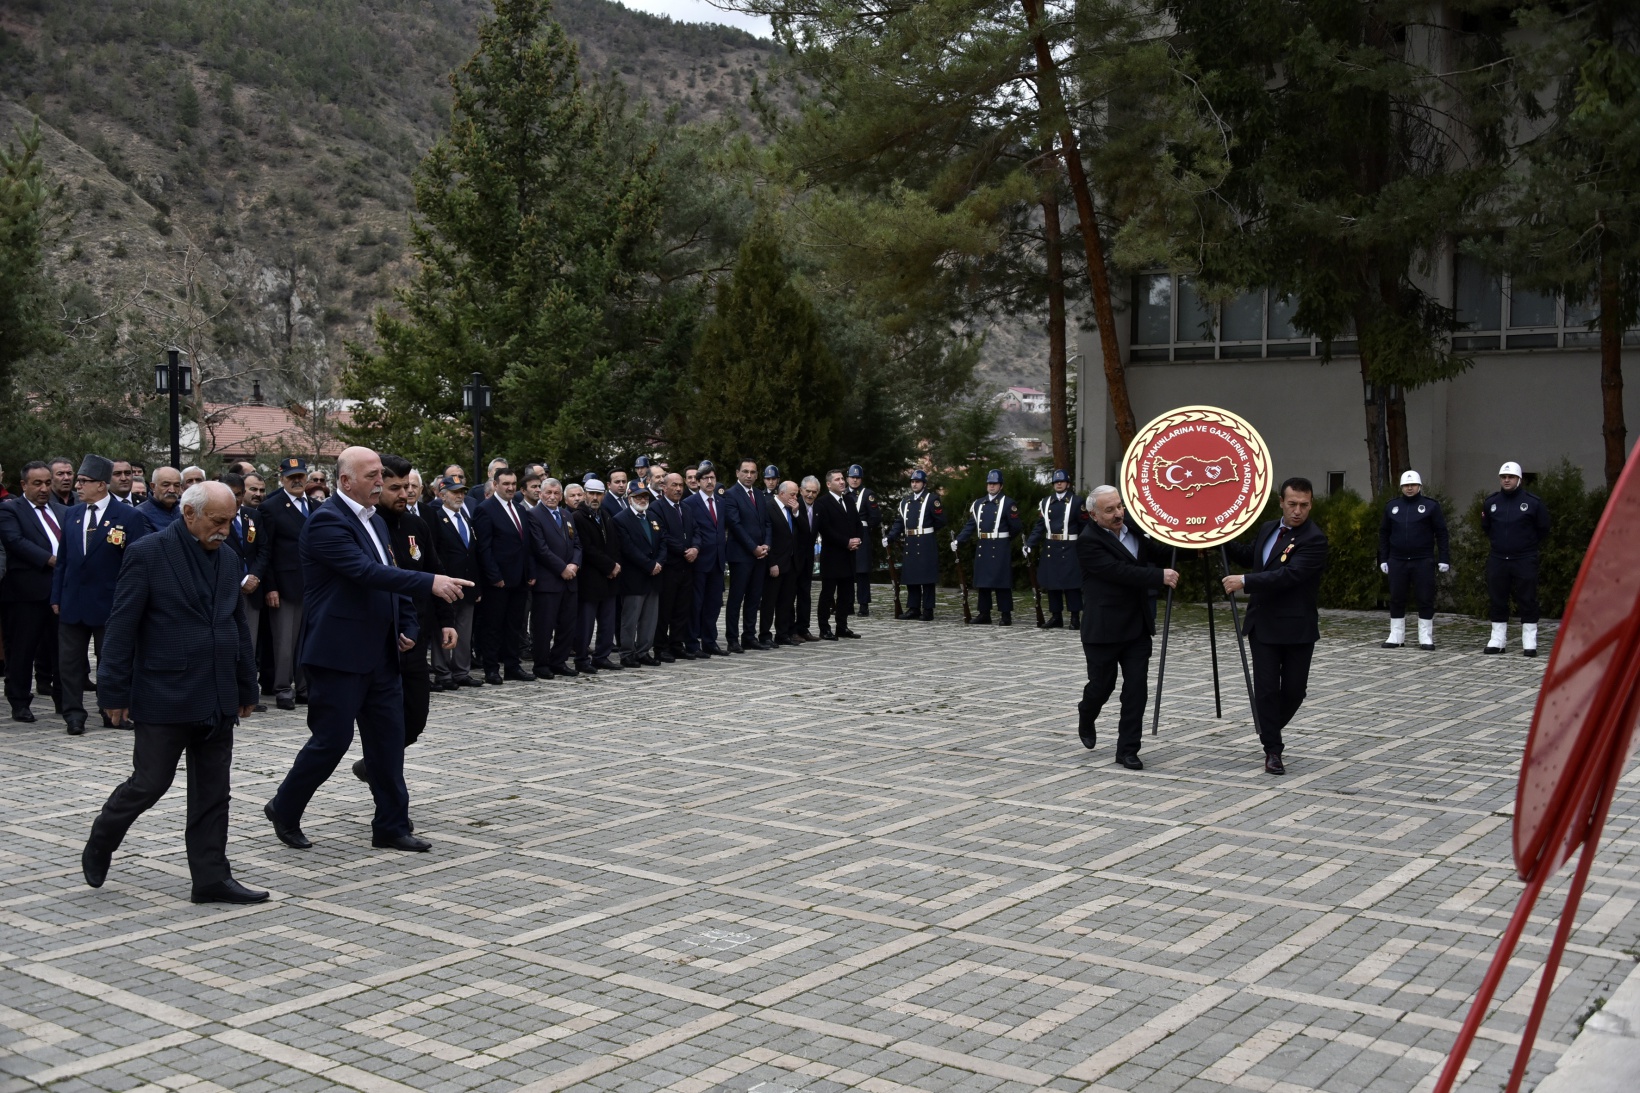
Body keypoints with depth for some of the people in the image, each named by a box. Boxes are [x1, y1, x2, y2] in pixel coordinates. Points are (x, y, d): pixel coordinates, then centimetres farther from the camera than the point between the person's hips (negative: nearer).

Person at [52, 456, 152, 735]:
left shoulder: (127, 516, -7)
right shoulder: (71, 515, 9)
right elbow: (63, 559, 12)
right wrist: (56, 597, 7)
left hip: (109, 603, -4)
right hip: (72, 604, 5)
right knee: (69, 661, 6)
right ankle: (74, 714, 13)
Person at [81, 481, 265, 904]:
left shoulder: (228, 559, 11)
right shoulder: (147, 553, -8)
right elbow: (121, 627, -9)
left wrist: (246, 688, 17)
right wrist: (114, 693, -10)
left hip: (217, 700, 6)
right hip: (164, 696, -6)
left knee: (213, 793, 7)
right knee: (149, 784, 1)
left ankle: (212, 878, 13)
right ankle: (99, 846, 27)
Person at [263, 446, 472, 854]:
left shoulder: (374, 519, 14)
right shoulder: (327, 521, -15)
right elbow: (365, 571, -28)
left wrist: (407, 625, 10)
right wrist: (430, 582, -35)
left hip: (380, 653, 8)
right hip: (339, 653, -8)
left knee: (388, 739, 8)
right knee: (332, 740, -1)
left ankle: (391, 827, 15)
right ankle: (284, 809, 21)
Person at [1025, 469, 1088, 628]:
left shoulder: (1077, 502, -3)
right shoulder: (1046, 502, 10)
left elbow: (1084, 527, -4)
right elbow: (1040, 526, 9)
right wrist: (1029, 545, 0)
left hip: (1070, 549, -4)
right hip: (1051, 549, 5)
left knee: (1071, 583, -3)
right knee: (1051, 583, 7)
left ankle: (1075, 616, 2)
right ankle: (1056, 616, 15)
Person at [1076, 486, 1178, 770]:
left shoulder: (1132, 530, 8)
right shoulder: (1088, 541, -15)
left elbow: (1155, 554, 24)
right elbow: (1119, 572, -24)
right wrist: (1160, 577, -25)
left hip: (1137, 626, 6)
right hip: (1104, 629, -5)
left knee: (1136, 688, 0)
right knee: (1102, 684, 8)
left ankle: (1128, 749, 7)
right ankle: (1086, 720, 40)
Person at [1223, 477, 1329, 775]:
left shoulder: (1314, 539, -15)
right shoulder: (1268, 528, 9)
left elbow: (1289, 575, -26)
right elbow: (1252, 557, 29)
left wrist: (1246, 581, -25)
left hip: (1297, 628, -5)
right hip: (1263, 624, 5)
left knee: (1294, 689, 6)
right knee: (1266, 689, 0)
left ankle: (1271, 727, 33)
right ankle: (1272, 750, 9)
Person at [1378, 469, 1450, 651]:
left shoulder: (1431, 506, 1)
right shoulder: (1392, 506, 10)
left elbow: (1441, 533, -1)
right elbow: (1384, 533, 14)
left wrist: (1444, 558, -7)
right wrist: (1383, 559, 9)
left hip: (1423, 561, -3)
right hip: (1397, 561, 3)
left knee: (1426, 599, -1)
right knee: (1396, 599, 6)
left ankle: (1426, 638, 7)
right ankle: (1396, 636, 14)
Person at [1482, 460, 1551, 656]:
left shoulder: (1533, 502, -4)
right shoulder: (1490, 502, 6)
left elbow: (1543, 529, 5)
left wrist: (1530, 546, 8)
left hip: (1524, 561, -4)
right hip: (1497, 560, 4)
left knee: (1527, 601, 0)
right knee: (1497, 601, 8)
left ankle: (1529, 643, 5)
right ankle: (1497, 640, 16)